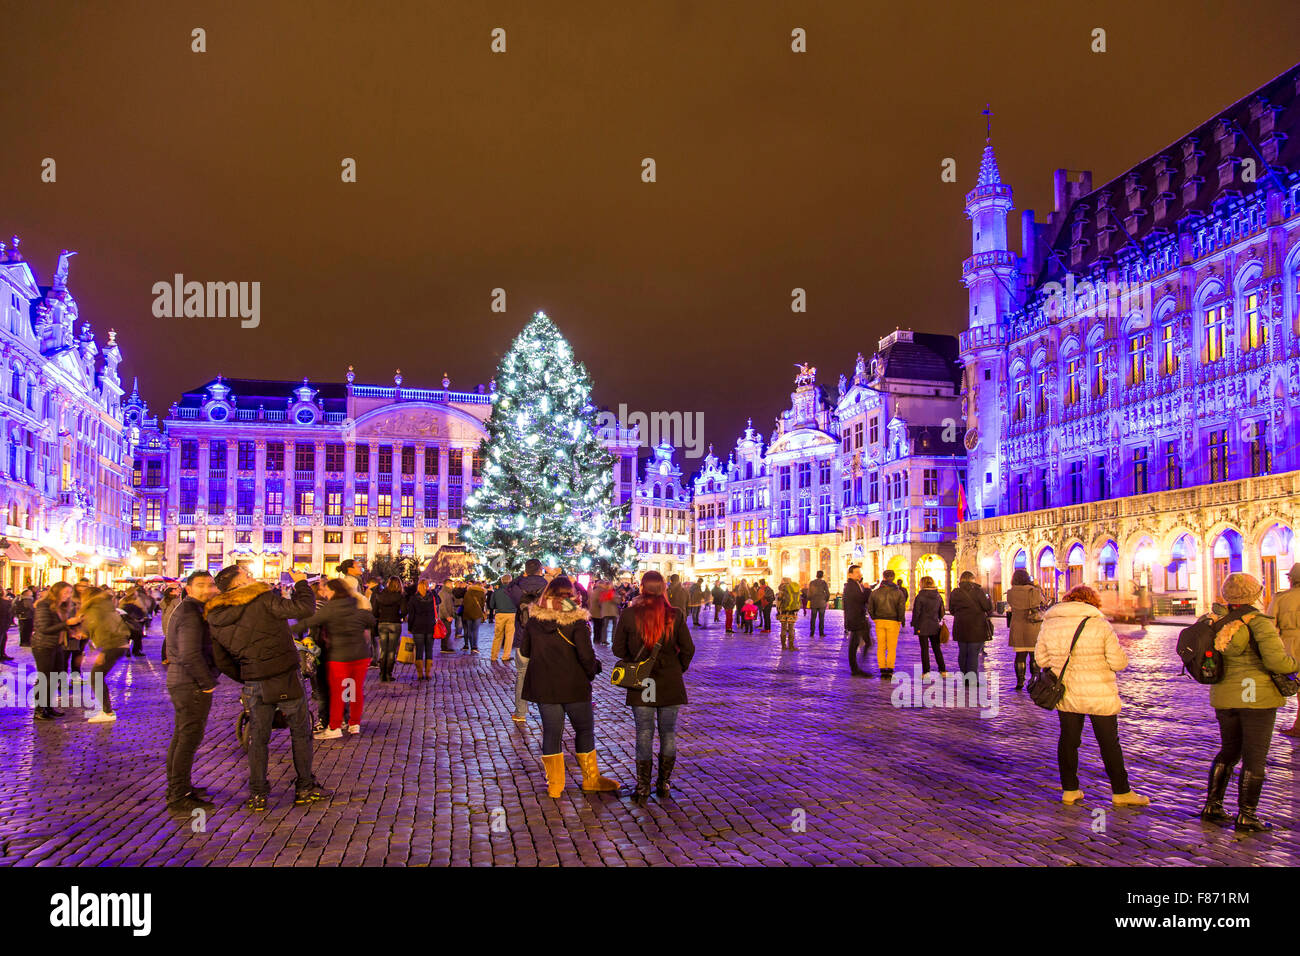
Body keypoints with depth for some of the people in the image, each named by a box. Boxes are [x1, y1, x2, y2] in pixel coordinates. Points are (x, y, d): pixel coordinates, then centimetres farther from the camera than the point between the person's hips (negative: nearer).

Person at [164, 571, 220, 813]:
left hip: (180, 681, 11)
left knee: (181, 736, 19)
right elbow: (190, 655, -25)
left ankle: (177, 788, 31)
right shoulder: (190, 614, -18)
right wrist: (207, 683, -17)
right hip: (192, 684, -11)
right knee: (190, 738, -8)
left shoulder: (184, 608, 16)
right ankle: (180, 798, -5)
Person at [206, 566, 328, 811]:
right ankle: (305, 788, 17)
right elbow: (303, 609, -19)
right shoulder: (261, 600, -13)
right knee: (301, 732, 10)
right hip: (284, 678, -4)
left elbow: (222, 661, 10)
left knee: (257, 738, 15)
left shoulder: (215, 618, 5)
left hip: (254, 683, 4)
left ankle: (257, 795, 16)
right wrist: (301, 583, -3)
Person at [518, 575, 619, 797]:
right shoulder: (576, 620, -13)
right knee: (584, 729, 13)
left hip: (543, 685, 3)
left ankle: (554, 784, 15)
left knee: (551, 732, 11)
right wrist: (592, 672, 1)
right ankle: (591, 778, 23)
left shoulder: (534, 619, -2)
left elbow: (524, 650, 5)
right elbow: (585, 654, -17)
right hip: (574, 685, -3)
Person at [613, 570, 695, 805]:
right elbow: (688, 649, -4)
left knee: (644, 734, 6)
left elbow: (618, 649, -3)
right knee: (668, 733, 13)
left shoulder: (629, 615, -8)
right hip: (670, 684, 1)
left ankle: (642, 789, 7)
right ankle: (664, 783, 22)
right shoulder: (674, 615, -7)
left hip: (640, 683, 0)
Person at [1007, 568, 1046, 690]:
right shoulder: (1034, 591, -10)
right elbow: (1044, 602, 8)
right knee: (1034, 655, 9)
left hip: (1017, 629, 1)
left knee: (1020, 655, 9)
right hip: (1034, 627, -1)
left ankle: (1020, 681, 7)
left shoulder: (1010, 593, -6)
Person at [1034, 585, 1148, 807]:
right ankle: (1121, 792, 21)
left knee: (1068, 740, 15)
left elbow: (1041, 659, 6)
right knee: (1109, 743, 10)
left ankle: (1069, 790, 20)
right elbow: (1119, 662, -10)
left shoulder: (1049, 624, -1)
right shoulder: (1100, 624, -12)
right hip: (1099, 695, -3)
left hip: (1065, 695, 3)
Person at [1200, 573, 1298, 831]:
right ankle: (1246, 816, 8)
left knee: (1229, 751, 19)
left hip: (1224, 697, 6)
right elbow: (1276, 661, -19)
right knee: (1254, 757, 4)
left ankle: (1211, 805, 19)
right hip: (1257, 696, -5)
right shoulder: (1260, 622, -14)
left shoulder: (1218, 621, 1)